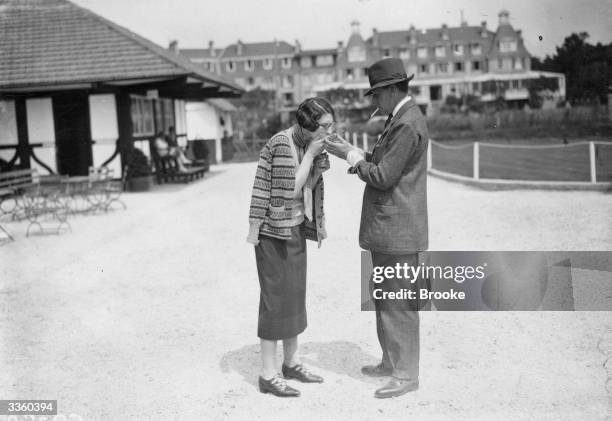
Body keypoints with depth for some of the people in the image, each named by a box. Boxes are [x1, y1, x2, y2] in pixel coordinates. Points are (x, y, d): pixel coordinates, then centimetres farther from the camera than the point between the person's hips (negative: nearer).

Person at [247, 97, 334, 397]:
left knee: (295, 294, 13)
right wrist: (311, 153, -19)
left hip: (296, 229, 8)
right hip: (275, 230, -8)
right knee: (276, 298, -5)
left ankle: (291, 363, 25)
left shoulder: (309, 145, 6)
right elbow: (291, 189, -20)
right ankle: (268, 375, 4)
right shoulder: (280, 144, -19)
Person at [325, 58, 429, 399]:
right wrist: (348, 152, 8)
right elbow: (383, 163, 19)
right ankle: (392, 361, 32)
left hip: (398, 230, -11)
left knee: (399, 303, -2)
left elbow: (383, 176, -21)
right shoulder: (402, 118, 15)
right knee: (386, 298, 19)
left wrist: (353, 156, -7)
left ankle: (406, 374, 9)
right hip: (388, 229, 11)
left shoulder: (407, 124, -18)